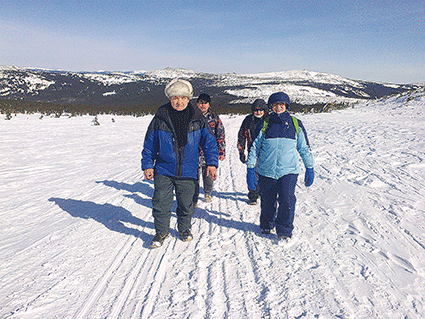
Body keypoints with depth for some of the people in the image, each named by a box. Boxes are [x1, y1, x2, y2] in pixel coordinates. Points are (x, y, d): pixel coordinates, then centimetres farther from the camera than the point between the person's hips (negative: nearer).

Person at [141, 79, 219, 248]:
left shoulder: (197, 118, -1)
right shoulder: (160, 117, -3)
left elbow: (209, 141, 3)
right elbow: (149, 143, 4)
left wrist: (212, 163, -5)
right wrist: (147, 165, 3)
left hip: (188, 171, 1)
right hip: (164, 170, 0)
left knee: (186, 203, 13)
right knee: (161, 203, 1)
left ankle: (184, 229, 37)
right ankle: (161, 232, 23)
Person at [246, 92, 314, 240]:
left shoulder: (295, 124, 6)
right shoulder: (264, 124, 3)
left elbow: (304, 148, 14)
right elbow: (254, 147, 6)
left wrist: (310, 169, 13)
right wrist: (250, 169, 1)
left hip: (289, 171, 0)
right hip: (266, 171, 1)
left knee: (287, 200, -13)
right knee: (267, 201, 11)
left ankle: (284, 231, 6)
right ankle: (267, 225, 37)